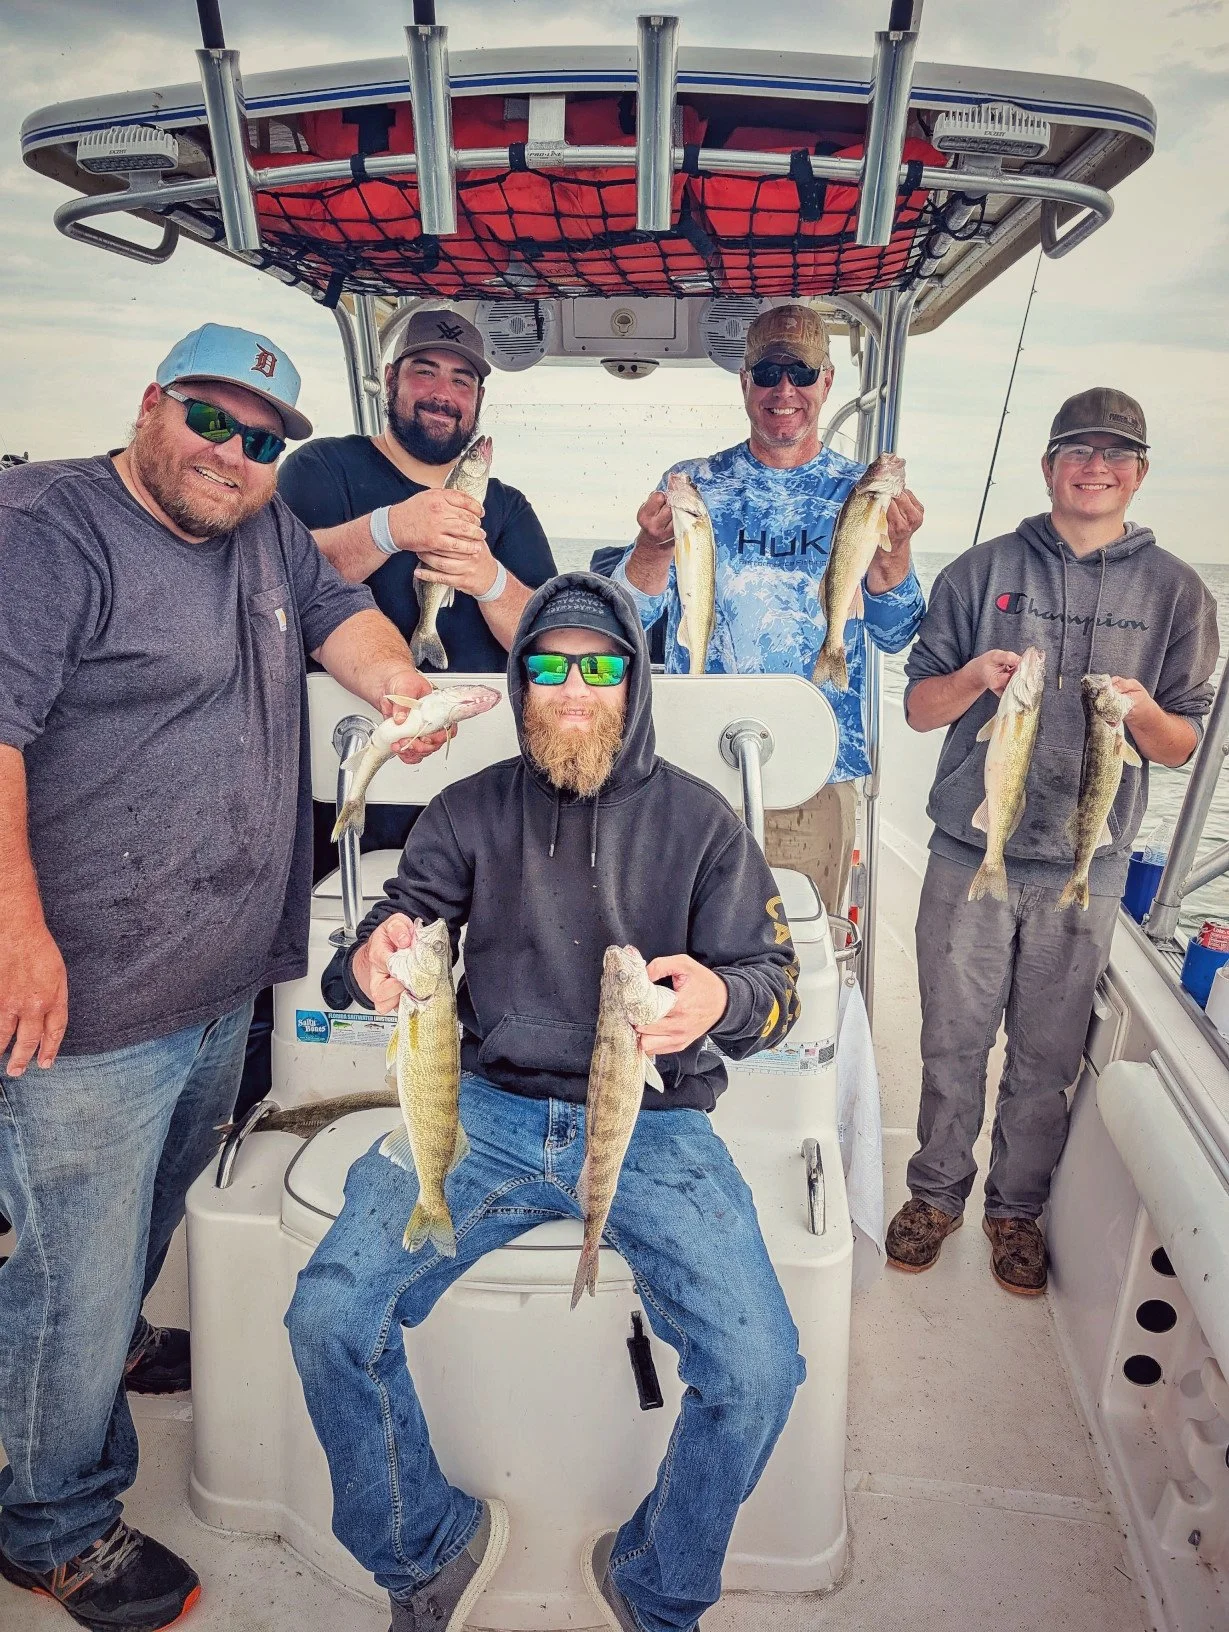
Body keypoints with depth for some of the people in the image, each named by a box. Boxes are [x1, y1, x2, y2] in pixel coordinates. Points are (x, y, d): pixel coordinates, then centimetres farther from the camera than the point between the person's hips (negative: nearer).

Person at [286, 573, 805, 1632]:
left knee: (759, 1371, -20)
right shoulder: (472, 811, 9)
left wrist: (722, 999, -25)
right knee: (330, 1321, -18)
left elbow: (776, 978, 1)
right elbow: (397, 932, 4)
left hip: (654, 1120, -1)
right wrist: (372, 963, -22)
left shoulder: (700, 821, 5)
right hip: (493, 1108, 1)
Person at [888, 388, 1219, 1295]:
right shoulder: (982, 571, 4)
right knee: (954, 1041, 9)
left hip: (1086, 868, 0)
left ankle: (1018, 1207, 31)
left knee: (1048, 1057, 11)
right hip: (970, 853, 0)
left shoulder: (1176, 591, 4)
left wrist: (1142, 713, -17)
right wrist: (973, 678, -16)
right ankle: (937, 1193, 29)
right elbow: (918, 707, 4)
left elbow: (1183, 747, 5)